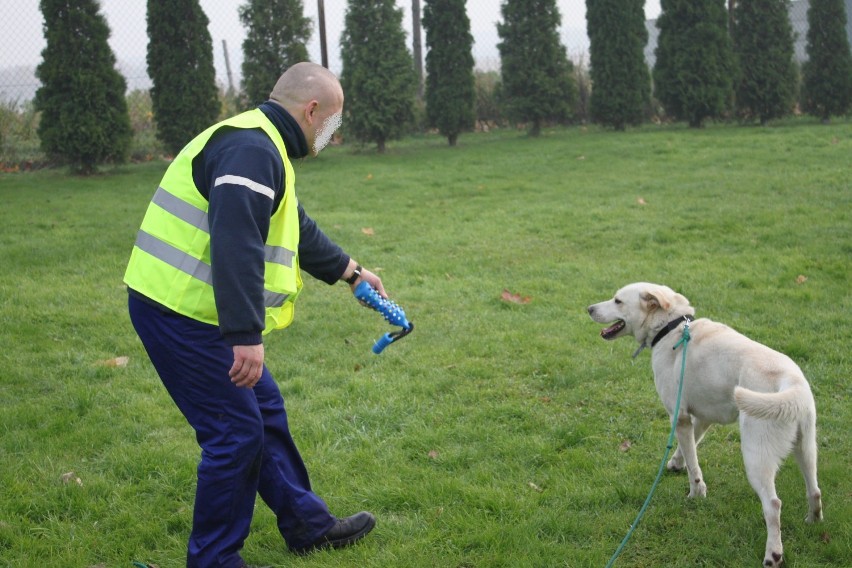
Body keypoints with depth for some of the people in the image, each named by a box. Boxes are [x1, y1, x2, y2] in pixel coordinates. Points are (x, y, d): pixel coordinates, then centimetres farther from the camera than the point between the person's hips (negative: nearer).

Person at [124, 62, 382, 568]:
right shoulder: (252, 149, -18)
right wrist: (247, 336, -32)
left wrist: (351, 271, 40)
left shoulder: (262, 147, 17)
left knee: (265, 412, 18)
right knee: (236, 433, -3)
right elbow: (236, 246, -30)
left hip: (191, 312, 11)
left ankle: (308, 525, 31)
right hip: (182, 315, -11)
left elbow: (297, 230, 31)